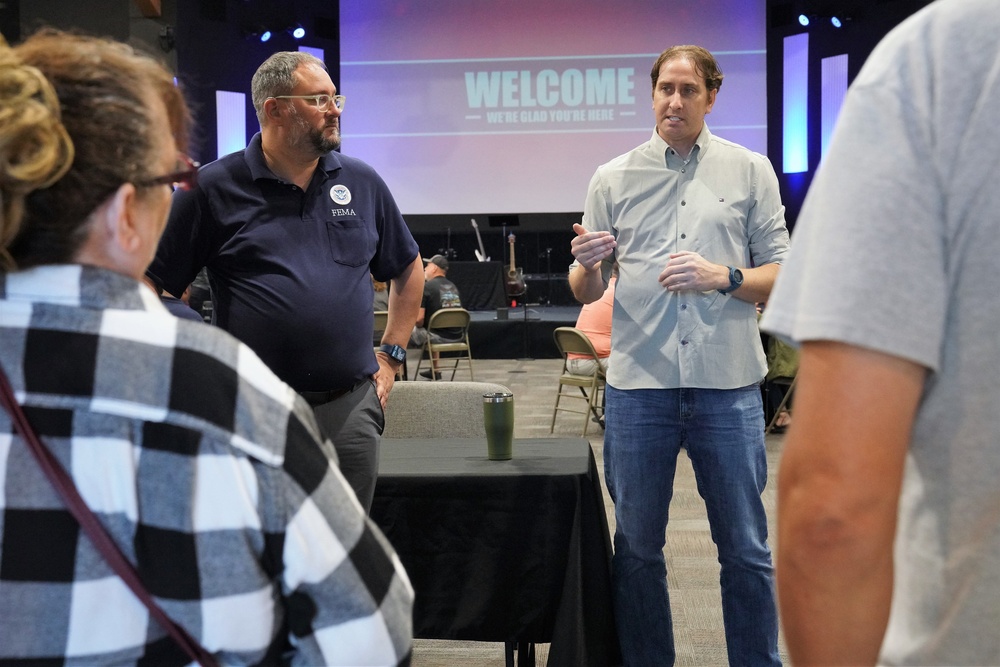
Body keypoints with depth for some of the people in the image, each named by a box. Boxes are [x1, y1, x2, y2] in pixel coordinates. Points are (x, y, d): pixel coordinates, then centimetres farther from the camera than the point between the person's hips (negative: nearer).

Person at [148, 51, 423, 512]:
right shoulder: (214, 189, -3)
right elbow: (151, 287, -2)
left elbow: (408, 269, 20)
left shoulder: (362, 182, 9)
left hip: (351, 409, 3)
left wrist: (392, 353, 12)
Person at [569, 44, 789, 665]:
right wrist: (587, 265, -13)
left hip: (728, 382, -1)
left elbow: (782, 275, 4)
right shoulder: (613, 178, 9)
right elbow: (587, 294, 9)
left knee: (746, 549, 7)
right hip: (640, 383, 1)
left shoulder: (750, 170, 7)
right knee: (636, 546, 9)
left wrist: (724, 277, -14)